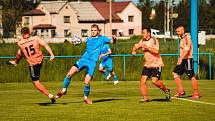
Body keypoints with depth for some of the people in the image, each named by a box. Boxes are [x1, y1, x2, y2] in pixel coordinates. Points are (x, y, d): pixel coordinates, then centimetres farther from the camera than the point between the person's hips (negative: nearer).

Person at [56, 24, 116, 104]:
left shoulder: (101, 39, 7)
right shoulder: (88, 40, 18)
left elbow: (111, 41, -2)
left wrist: (114, 39, -26)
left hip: (92, 62, -3)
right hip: (83, 59, 4)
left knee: (86, 82, -12)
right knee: (70, 73, -14)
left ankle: (86, 97, 14)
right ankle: (64, 90, 6)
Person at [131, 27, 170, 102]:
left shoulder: (154, 40, -12)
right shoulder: (142, 41, 8)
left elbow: (156, 51, -23)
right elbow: (136, 46, 21)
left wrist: (146, 47, -25)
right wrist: (134, 50, -2)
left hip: (156, 64, -7)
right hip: (147, 64, 7)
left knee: (154, 81, -16)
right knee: (143, 80, -7)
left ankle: (166, 90, 8)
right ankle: (145, 98, -2)